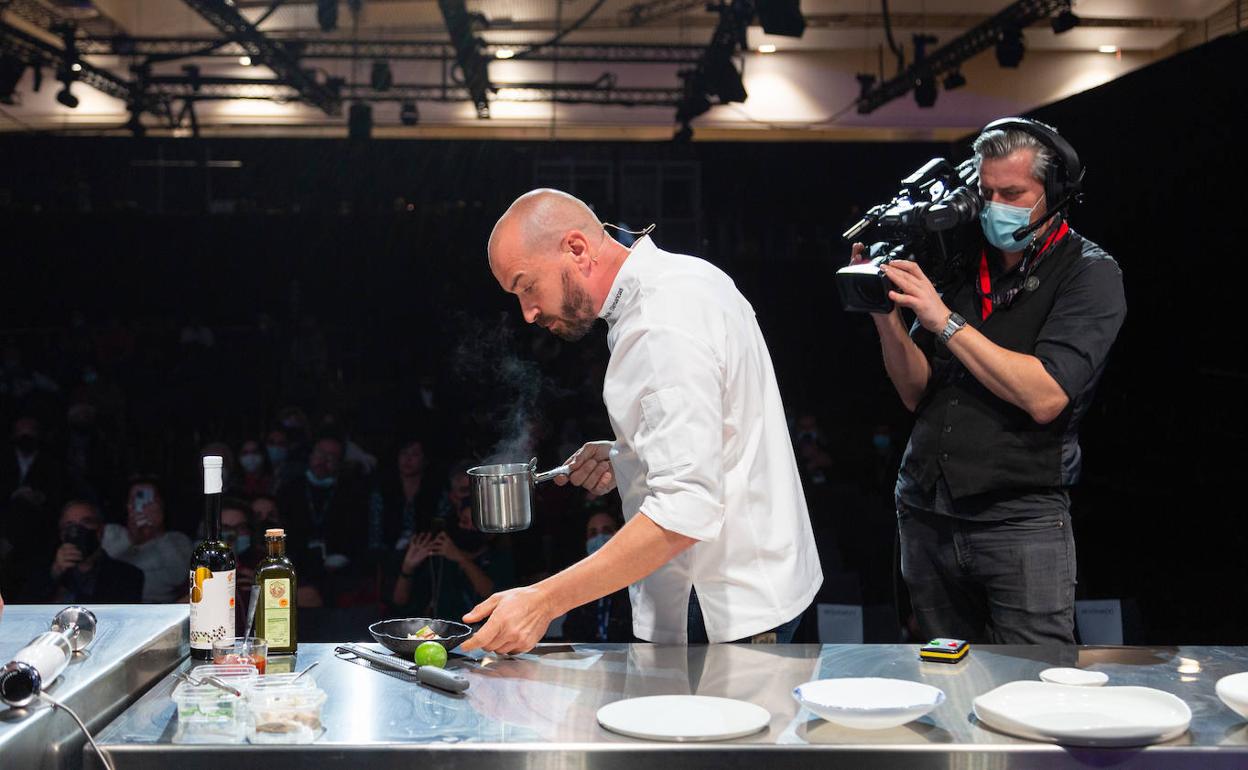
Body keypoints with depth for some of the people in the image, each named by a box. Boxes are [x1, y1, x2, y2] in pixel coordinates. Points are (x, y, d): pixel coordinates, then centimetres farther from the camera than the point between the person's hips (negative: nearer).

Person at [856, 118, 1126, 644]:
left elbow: (1044, 397, -16)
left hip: (1020, 519, -4)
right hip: (925, 515, 5)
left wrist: (945, 320, -15)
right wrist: (887, 316, -6)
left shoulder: (1089, 273, -2)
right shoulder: (962, 262, 10)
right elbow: (917, 394, 10)